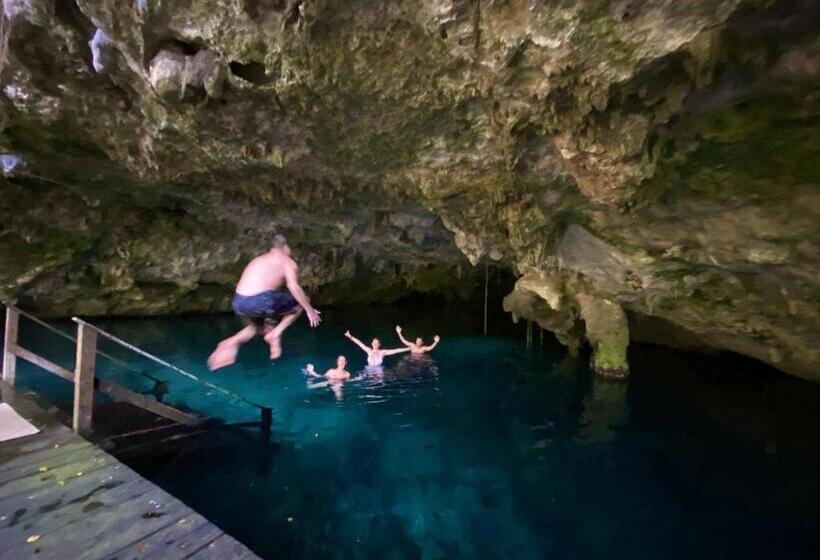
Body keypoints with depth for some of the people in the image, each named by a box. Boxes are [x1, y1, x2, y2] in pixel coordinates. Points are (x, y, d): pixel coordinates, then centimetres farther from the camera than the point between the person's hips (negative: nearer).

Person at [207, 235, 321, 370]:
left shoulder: (258, 259, 28)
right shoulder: (287, 261, 6)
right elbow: (294, 287, -10)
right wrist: (310, 310, -1)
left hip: (239, 303, 7)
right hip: (260, 301, -7)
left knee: (257, 326, 36)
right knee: (300, 303, 14)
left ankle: (232, 342, 8)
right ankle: (275, 334, 4)